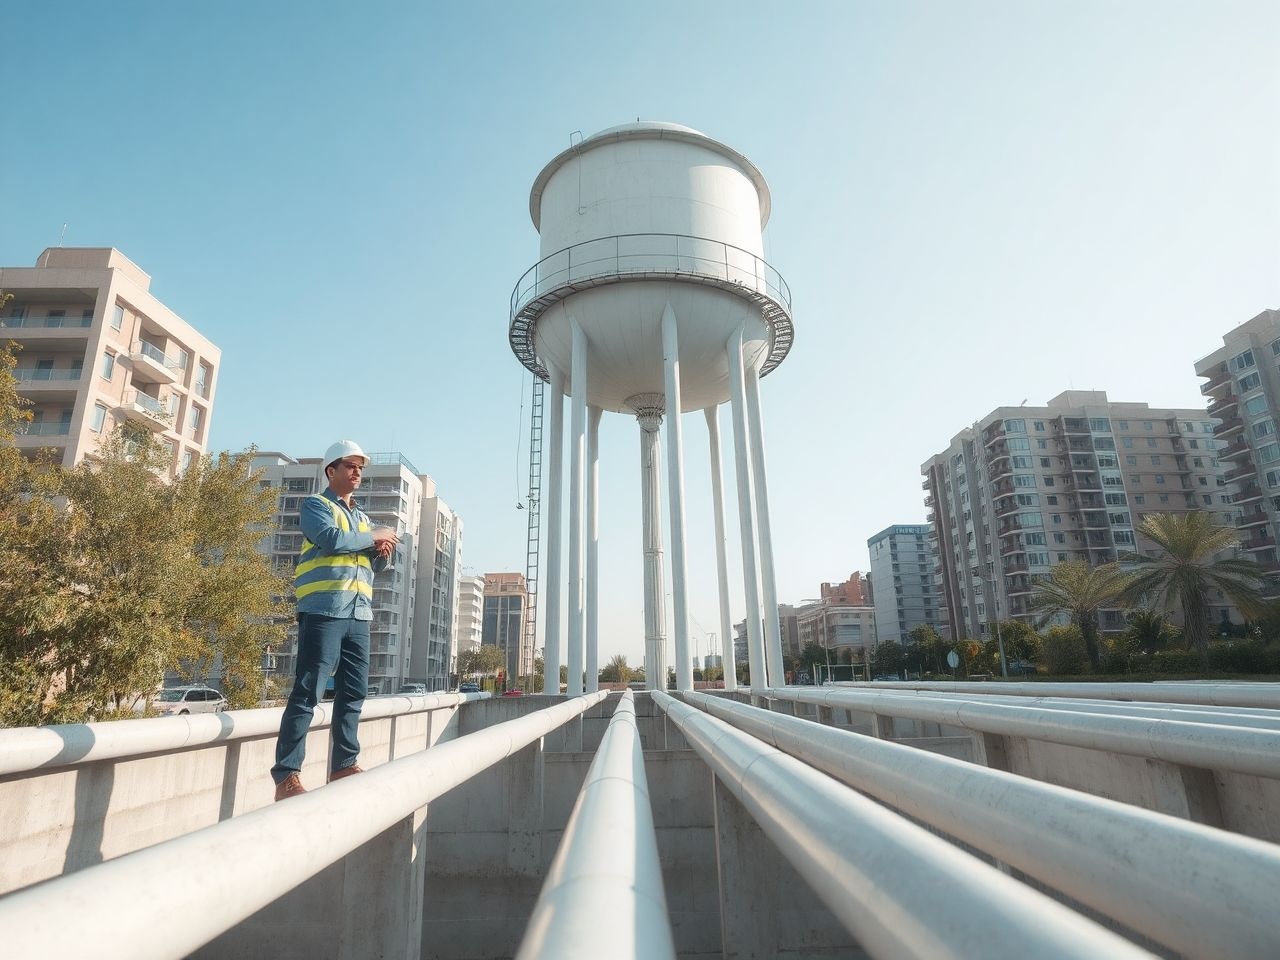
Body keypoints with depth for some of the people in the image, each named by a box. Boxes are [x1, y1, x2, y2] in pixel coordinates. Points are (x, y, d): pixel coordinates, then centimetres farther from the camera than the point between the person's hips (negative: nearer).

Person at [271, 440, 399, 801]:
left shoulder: (361, 516, 24)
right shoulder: (315, 504, 4)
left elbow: (374, 564, 25)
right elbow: (331, 539, -16)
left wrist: (383, 553, 2)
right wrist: (374, 536, -4)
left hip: (359, 613, 7)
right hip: (323, 610, -7)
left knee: (354, 692, 8)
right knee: (307, 692, -8)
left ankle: (343, 764, 17)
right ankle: (287, 775, -5)